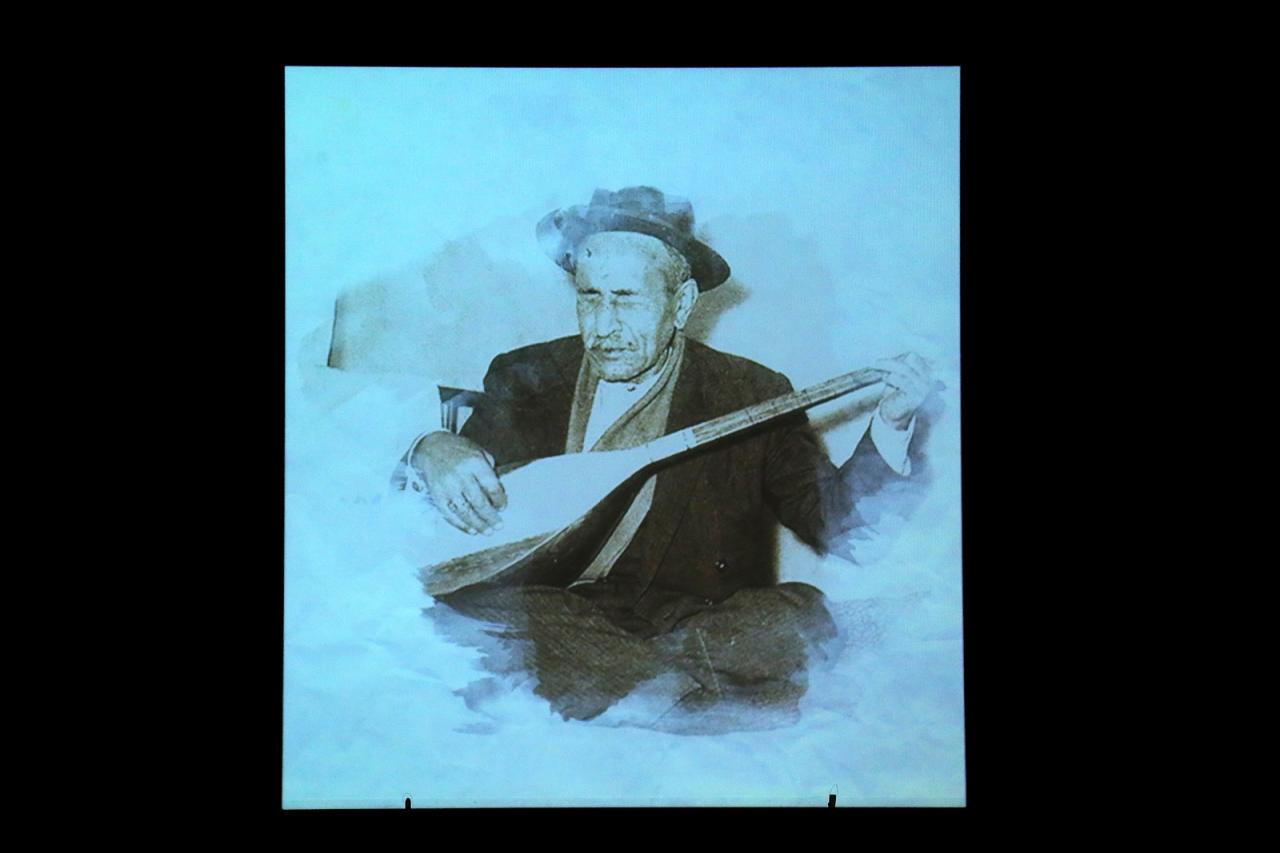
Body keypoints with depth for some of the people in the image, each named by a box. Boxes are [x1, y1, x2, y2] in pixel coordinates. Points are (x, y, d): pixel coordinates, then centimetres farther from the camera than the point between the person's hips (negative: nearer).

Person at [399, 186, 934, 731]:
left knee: (798, 618, -29)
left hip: (696, 622, -2)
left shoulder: (751, 396, 4)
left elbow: (839, 526, -2)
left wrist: (891, 426, -19)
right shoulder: (525, 379, 10)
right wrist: (431, 454, -16)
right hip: (545, 619, 2)